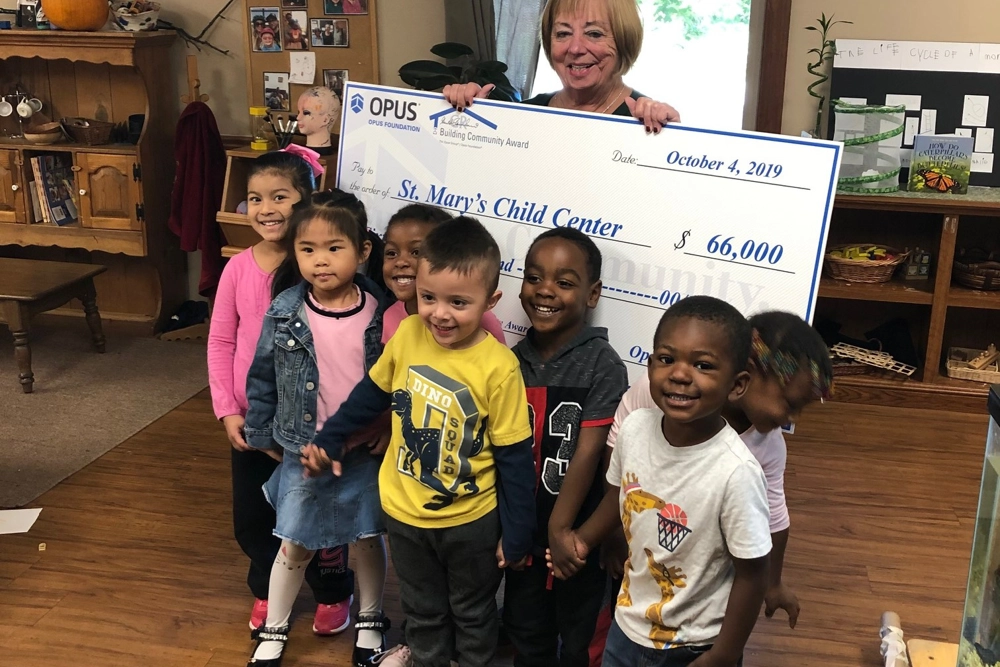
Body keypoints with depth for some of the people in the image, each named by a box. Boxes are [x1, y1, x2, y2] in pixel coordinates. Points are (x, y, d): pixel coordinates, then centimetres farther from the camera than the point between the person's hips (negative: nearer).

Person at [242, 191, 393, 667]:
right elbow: (262, 378, 0)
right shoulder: (284, 311, -12)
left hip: (367, 451, 0)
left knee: (368, 538, 16)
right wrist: (261, 434, 5)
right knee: (295, 546, 13)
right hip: (303, 451, 0)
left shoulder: (380, 312, -13)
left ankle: (369, 620, 40)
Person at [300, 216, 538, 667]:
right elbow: (373, 393, 5)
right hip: (404, 512, 3)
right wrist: (329, 439, 9)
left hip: (470, 522, -3)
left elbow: (515, 457, -15)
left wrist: (516, 534, -10)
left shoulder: (498, 368, -24)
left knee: (472, 613, 23)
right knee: (422, 613, 25)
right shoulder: (407, 334, -14)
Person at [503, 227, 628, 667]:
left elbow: (588, 453, -20)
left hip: (576, 531, -5)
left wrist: (560, 527, -20)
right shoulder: (515, 359, -2)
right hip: (525, 526, 5)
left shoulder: (602, 364, -18)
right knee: (525, 629, 23)